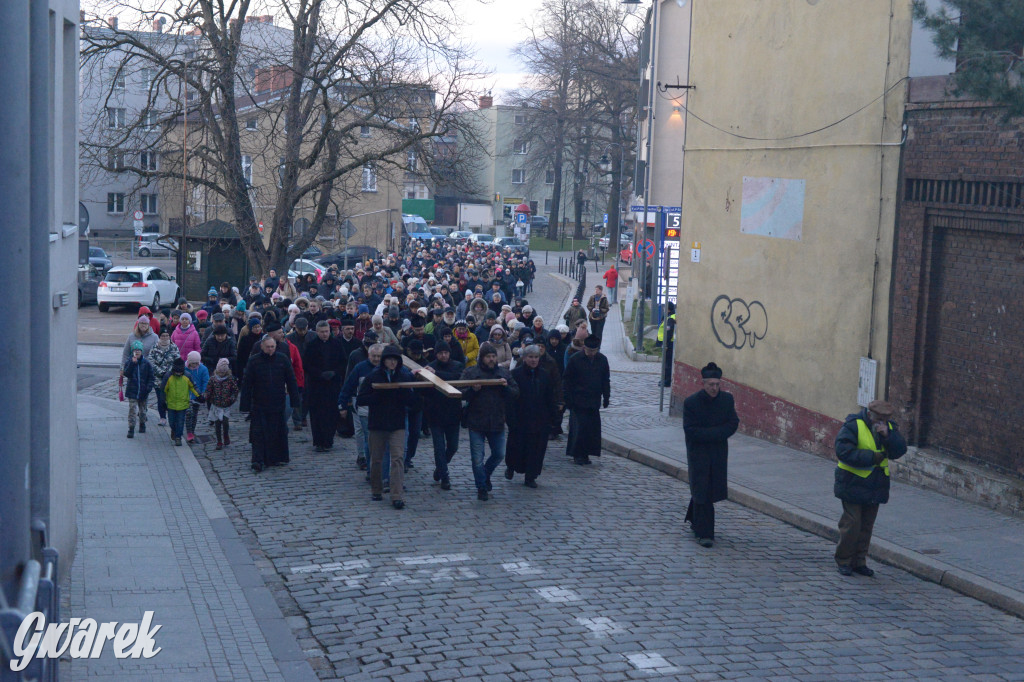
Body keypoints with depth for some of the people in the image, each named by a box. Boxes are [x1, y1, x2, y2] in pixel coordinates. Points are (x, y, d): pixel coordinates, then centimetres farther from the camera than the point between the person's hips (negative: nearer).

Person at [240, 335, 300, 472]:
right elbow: (246, 384, -1)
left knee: (279, 432, 9)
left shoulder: (283, 359, 2)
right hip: (259, 405, -2)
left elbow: (291, 380, 7)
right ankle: (258, 461, -6)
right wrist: (245, 405, -4)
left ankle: (279, 457, 22)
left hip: (278, 404, 2)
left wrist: (295, 399, 4)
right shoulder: (253, 361, -3)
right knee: (258, 434, -5)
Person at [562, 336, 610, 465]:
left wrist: (606, 397, 10)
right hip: (578, 402, -4)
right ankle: (578, 454, 4)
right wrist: (568, 399, -7)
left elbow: (606, 380, 15)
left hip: (594, 401, 4)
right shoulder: (575, 359, -6)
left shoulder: (602, 360, 5)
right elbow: (566, 380, -2)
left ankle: (585, 454, 12)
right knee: (579, 427, -6)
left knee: (593, 429, 2)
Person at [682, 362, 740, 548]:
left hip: (719, 452, 4)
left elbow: (733, 425, -3)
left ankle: (695, 521, 36)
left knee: (713, 490, 12)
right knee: (702, 492, -5)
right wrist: (718, 433, -18)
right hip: (698, 452, -4)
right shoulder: (691, 402, -13)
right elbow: (691, 431, -17)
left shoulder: (727, 399, -2)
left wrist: (708, 434, -17)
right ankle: (704, 533, 0)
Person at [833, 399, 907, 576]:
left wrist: (887, 435, -18)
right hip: (853, 484, -6)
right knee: (851, 524, -6)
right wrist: (872, 457, -20)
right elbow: (843, 451, -22)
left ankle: (859, 561, 21)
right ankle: (842, 561, 8)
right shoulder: (853, 426, -13)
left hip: (875, 487, 6)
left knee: (866, 526, 11)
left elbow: (899, 451, -2)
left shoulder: (889, 427, 6)